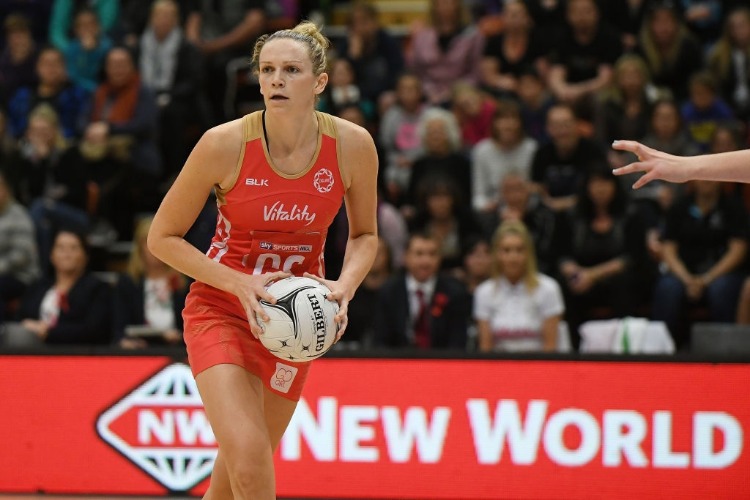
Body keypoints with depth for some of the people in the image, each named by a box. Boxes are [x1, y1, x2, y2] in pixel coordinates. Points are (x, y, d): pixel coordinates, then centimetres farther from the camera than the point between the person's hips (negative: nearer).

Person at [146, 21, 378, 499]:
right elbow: (162, 237, -9)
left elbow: (365, 235, 6)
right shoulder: (224, 144, -19)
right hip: (220, 311, -3)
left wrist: (344, 286, -15)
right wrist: (241, 284, -22)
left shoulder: (353, 145, -11)